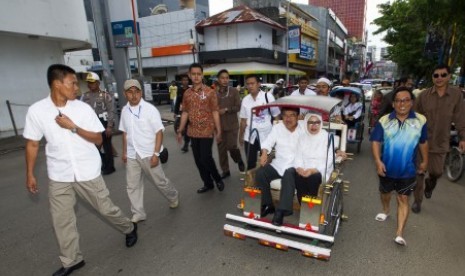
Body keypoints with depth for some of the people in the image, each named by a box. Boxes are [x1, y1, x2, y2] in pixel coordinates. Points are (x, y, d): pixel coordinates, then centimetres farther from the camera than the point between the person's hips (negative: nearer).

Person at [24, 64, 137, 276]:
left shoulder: (83, 108, -9)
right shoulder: (36, 111, -7)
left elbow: (98, 139, -6)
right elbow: (32, 144, 2)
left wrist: (73, 127, -19)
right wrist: (29, 174, 5)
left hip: (88, 171, -1)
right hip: (58, 176, 2)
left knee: (105, 208, 11)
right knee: (61, 220, 10)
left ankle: (129, 229, 39)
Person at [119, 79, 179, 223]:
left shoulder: (150, 109, -12)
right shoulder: (124, 110, 4)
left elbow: (159, 132, -13)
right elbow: (125, 133, 14)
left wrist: (156, 154, -17)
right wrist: (124, 152, 15)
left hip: (148, 154, -5)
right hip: (132, 155, 5)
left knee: (160, 181, 8)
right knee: (132, 186, 10)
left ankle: (173, 197, 37)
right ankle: (138, 214, 26)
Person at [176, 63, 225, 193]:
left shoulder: (210, 92, -6)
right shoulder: (187, 93, 6)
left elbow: (215, 112, -6)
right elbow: (185, 113, 11)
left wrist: (218, 131, -9)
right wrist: (180, 131, 8)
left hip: (207, 131, -5)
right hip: (193, 132, 5)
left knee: (205, 158, -6)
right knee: (198, 160, 10)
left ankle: (218, 179, 20)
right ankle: (208, 183, 27)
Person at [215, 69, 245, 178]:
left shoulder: (234, 91, -1)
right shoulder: (214, 92, 1)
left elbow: (238, 107, -6)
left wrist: (226, 110, -14)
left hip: (232, 125, -2)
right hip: (219, 125, 2)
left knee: (231, 146, -6)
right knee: (221, 149, 7)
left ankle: (239, 161, 28)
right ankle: (225, 171, 23)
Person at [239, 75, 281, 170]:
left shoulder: (268, 96, -6)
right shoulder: (245, 100, 4)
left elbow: (276, 116, -4)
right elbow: (243, 120, 9)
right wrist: (240, 136, 11)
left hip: (266, 135, -3)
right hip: (250, 136, 3)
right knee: (250, 163, 13)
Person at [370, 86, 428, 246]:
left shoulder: (420, 120, -7)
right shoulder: (384, 121, -10)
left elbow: (423, 143, 5)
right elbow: (376, 142, -9)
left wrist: (425, 161, 12)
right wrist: (378, 161, -19)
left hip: (407, 170, -1)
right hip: (387, 168, 1)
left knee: (403, 199, 3)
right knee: (385, 192, 22)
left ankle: (399, 234, 7)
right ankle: (385, 211, 51)